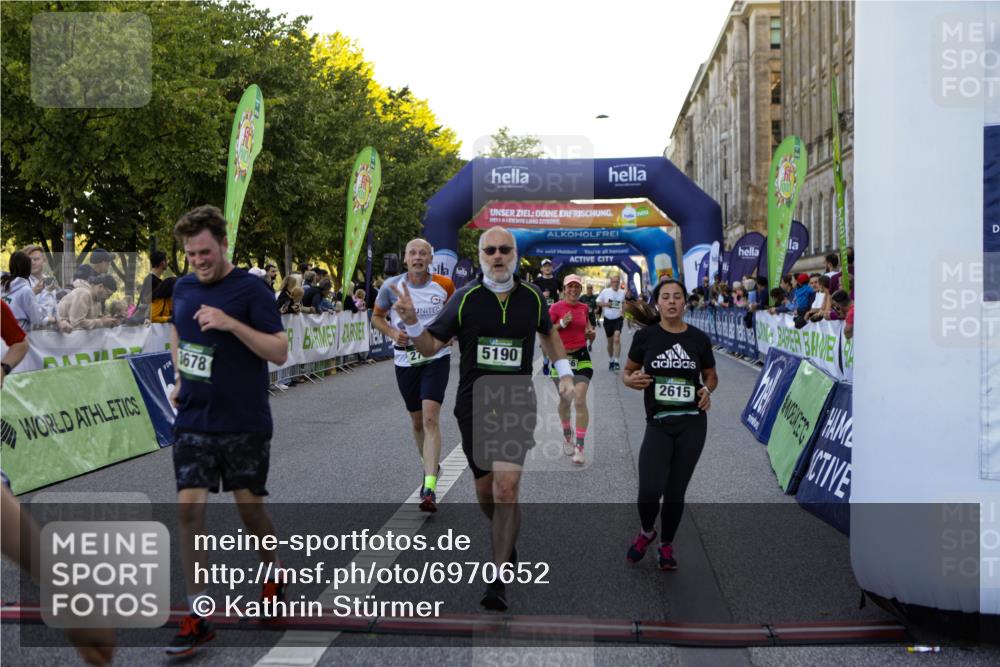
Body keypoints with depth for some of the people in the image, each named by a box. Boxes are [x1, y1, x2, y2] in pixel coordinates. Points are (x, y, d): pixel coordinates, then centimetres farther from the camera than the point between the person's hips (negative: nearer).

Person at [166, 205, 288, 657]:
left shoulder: (252, 289, -10)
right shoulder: (183, 288, 7)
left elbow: (279, 352, -15)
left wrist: (231, 323, -26)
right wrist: (180, 377, 13)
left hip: (244, 424, -4)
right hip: (192, 422, 4)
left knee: (249, 507, 7)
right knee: (189, 508, -5)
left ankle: (274, 577, 36)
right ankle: (197, 617, 2)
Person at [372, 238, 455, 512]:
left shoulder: (444, 285, -3)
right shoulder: (391, 286, -3)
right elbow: (377, 317, 11)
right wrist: (393, 333, -8)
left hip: (436, 357, -2)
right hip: (406, 360, 2)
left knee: (430, 418, -17)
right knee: (417, 421, 13)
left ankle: (429, 488, -22)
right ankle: (430, 466, 40)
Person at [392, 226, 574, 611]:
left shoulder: (532, 297, 2)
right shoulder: (464, 299, -4)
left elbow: (548, 332, 23)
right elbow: (431, 346, 0)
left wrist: (564, 373, 14)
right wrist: (411, 322, -18)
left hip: (516, 405, -1)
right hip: (473, 404, 1)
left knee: (506, 487, -16)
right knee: (485, 493, 10)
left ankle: (499, 580, -10)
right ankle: (506, 539, 42)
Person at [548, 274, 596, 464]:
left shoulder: (584, 308, 6)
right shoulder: (556, 308, -4)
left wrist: (590, 332, -1)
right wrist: (562, 324, -17)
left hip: (581, 357, 1)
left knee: (580, 401, -12)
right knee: (565, 401, 13)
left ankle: (580, 447, -10)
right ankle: (567, 435, 40)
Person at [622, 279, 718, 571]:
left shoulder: (698, 338, 0)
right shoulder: (646, 336, -3)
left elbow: (711, 375, 14)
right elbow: (627, 372, 7)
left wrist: (707, 389, -7)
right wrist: (632, 380, -16)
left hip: (692, 424, 1)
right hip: (658, 425, -1)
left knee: (675, 492, 9)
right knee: (649, 492, -15)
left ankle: (666, 545, 34)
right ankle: (646, 532, 20)